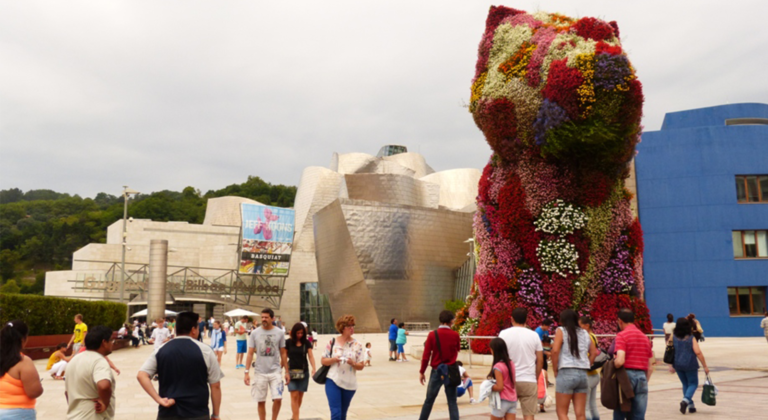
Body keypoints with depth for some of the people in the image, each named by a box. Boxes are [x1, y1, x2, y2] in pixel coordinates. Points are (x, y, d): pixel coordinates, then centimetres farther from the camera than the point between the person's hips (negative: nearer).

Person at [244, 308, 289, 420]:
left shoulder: (280, 333, -1)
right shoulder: (254, 333, -2)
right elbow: (250, 353, 0)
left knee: (278, 399, -7)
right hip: (259, 372, 0)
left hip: (275, 371, 0)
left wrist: (287, 372, 6)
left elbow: (283, 353, 6)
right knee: (261, 401, 7)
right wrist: (247, 372, -6)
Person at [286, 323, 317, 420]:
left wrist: (313, 368, -15)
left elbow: (310, 356, -1)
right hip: (292, 372, -2)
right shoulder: (288, 342, -1)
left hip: (304, 372, 2)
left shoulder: (306, 343, 3)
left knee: (300, 396, 8)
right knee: (294, 395, -9)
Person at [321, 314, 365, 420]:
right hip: (333, 381, -2)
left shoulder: (357, 345, 1)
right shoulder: (332, 343, -1)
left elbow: (361, 366, 2)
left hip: (349, 384, 2)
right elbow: (323, 361, 4)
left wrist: (352, 363, -18)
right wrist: (334, 359, -15)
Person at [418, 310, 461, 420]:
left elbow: (426, 355, -7)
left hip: (437, 371, 0)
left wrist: (421, 372, 1)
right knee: (452, 401, 7)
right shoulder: (455, 335, -5)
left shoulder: (432, 335, -9)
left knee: (429, 400, 12)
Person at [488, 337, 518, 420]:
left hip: (502, 401, -6)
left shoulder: (498, 366, -17)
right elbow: (513, 383, 12)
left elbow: (499, 387, -21)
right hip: (513, 400, 7)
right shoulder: (511, 364, 5)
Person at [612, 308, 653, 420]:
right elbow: (650, 368, 15)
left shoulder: (622, 336, -6)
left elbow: (620, 361, -19)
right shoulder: (645, 337, 15)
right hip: (642, 376, 5)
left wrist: (611, 365, 0)